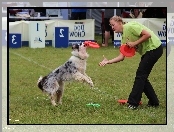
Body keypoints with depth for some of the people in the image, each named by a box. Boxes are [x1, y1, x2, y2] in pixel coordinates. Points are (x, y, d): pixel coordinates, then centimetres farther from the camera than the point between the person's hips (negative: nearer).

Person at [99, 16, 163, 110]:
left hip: (154, 48, -10)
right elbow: (121, 57, 6)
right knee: (142, 77, 11)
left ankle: (133, 103, -6)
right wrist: (108, 62, -5)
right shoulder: (124, 37, 11)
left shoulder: (130, 26, -15)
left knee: (140, 75, -9)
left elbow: (148, 34, -23)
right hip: (146, 52, 10)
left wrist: (134, 43, -19)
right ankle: (154, 102, 20)